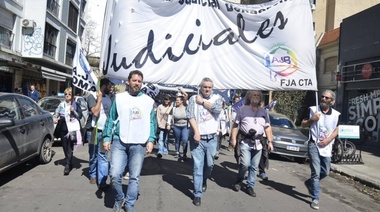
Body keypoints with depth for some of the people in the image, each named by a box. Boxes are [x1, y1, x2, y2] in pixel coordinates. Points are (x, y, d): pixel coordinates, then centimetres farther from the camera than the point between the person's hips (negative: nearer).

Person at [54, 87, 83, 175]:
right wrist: (55, 118, -2)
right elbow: (56, 113, 17)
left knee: (70, 148, -9)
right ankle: (69, 163, 26)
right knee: (65, 147, 11)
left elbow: (80, 116, -2)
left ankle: (67, 166, -9)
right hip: (63, 128, 4)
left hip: (72, 129, -4)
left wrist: (73, 111, -17)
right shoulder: (61, 104, 12)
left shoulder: (76, 104, 3)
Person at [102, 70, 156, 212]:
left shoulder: (148, 101, 7)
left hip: (139, 144, 1)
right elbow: (111, 119, 6)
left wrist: (151, 140, -3)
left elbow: (152, 122, 8)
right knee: (115, 175, -6)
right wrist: (106, 138, -1)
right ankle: (119, 198, 22)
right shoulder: (119, 98, 5)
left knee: (135, 177, 6)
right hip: (119, 142, 0)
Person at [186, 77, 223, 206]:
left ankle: (204, 180, 44)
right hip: (197, 138, -1)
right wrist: (196, 132, -18)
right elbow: (190, 116, -8)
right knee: (197, 167, 0)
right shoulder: (193, 98, 2)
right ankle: (197, 194, 10)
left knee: (209, 164, 13)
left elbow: (217, 109, -15)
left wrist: (202, 101, -7)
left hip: (211, 138, 2)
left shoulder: (217, 98, 6)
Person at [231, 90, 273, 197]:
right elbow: (235, 124, -1)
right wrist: (233, 138, -7)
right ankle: (239, 180, 14)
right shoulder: (243, 109, 0)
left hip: (258, 143, 4)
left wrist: (270, 141, 6)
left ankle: (250, 186, 20)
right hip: (245, 142, -4)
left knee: (254, 167, 7)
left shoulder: (263, 111, 13)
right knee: (245, 164, -13)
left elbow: (267, 127, 13)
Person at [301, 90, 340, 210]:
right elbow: (303, 124, 2)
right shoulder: (313, 109, -3)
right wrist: (311, 120, -18)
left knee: (325, 172, 12)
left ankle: (309, 182, 39)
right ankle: (315, 199, 0)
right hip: (314, 145, -4)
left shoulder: (336, 114, 4)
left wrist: (328, 140, -9)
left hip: (327, 147, 4)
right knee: (316, 172, -8)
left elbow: (336, 130, 8)